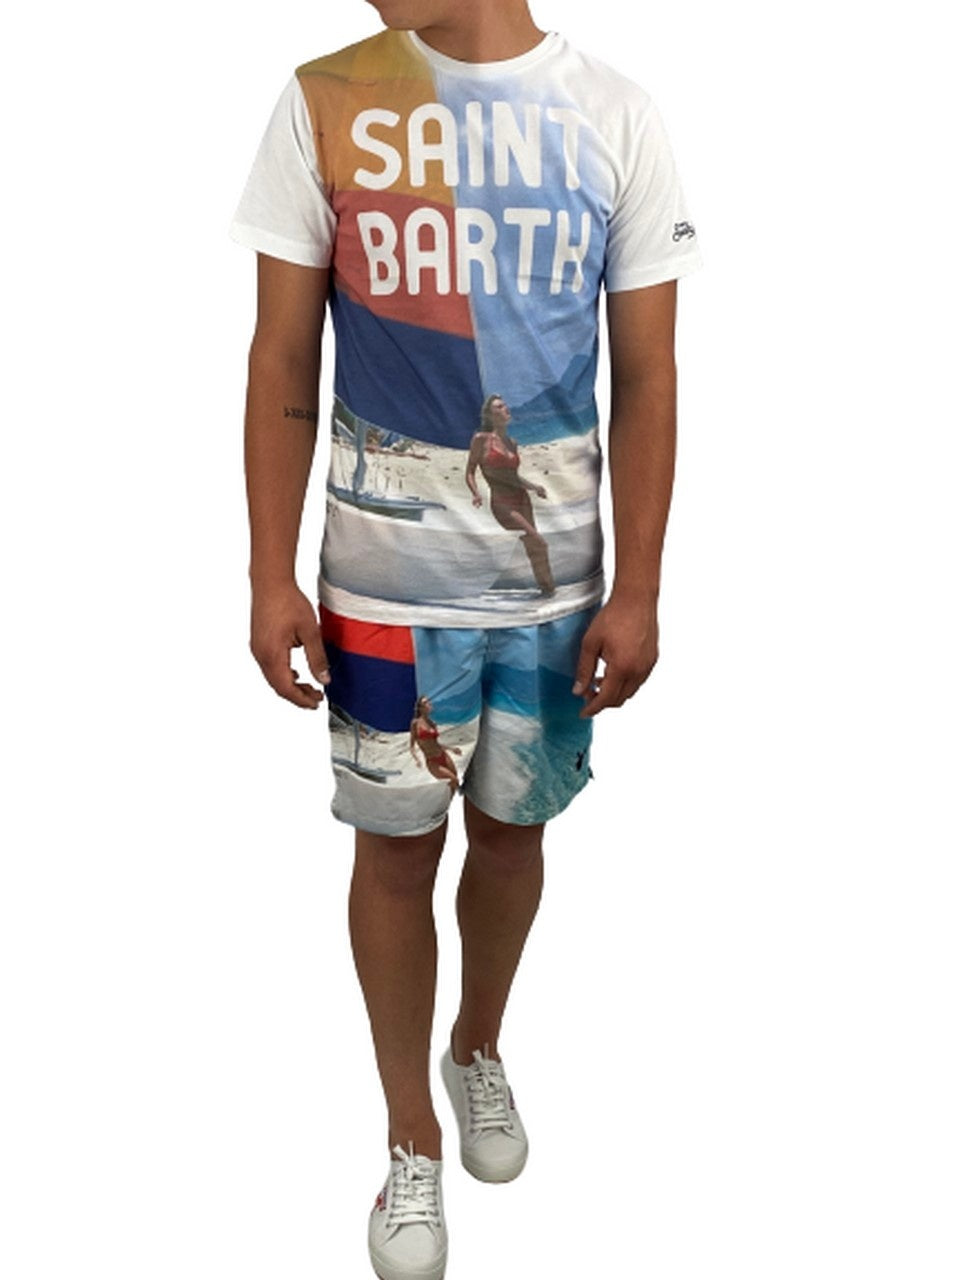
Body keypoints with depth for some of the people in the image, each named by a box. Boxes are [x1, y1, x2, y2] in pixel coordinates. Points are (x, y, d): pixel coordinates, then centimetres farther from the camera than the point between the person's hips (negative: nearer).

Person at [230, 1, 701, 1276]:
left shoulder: (616, 119, -3)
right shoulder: (322, 104, -3)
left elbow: (645, 382, 0)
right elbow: (282, 367, -1)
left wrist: (637, 590, -3)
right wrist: (271, 576, -4)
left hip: (556, 581, 1)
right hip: (384, 582, 0)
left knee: (510, 828, 16)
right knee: (397, 847, 9)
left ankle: (479, 1050, 46)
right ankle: (412, 1143, 32)